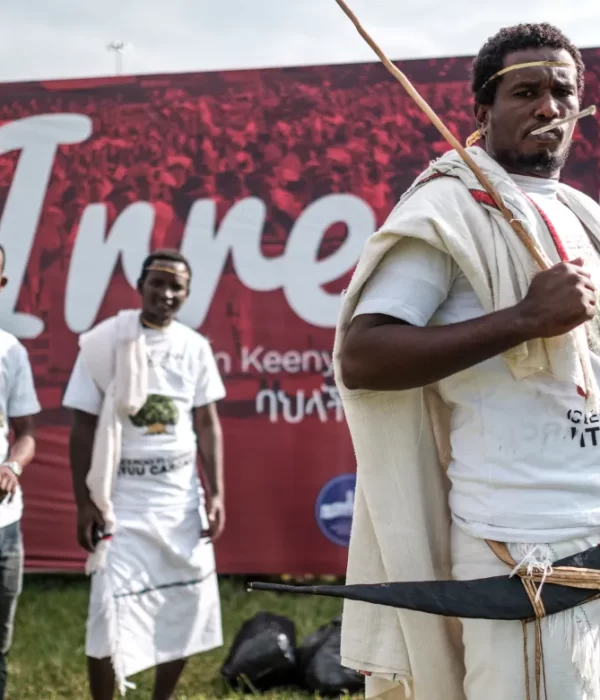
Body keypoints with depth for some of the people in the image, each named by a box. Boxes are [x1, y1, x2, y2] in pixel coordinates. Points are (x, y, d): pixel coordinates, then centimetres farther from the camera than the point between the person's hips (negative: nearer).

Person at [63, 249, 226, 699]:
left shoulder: (194, 347, 4)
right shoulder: (105, 342, -6)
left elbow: (207, 424, 7)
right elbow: (84, 428, -5)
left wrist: (217, 494, -1)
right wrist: (84, 502, -9)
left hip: (181, 494, 4)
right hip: (123, 495, -4)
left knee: (187, 602, 7)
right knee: (111, 607, -7)